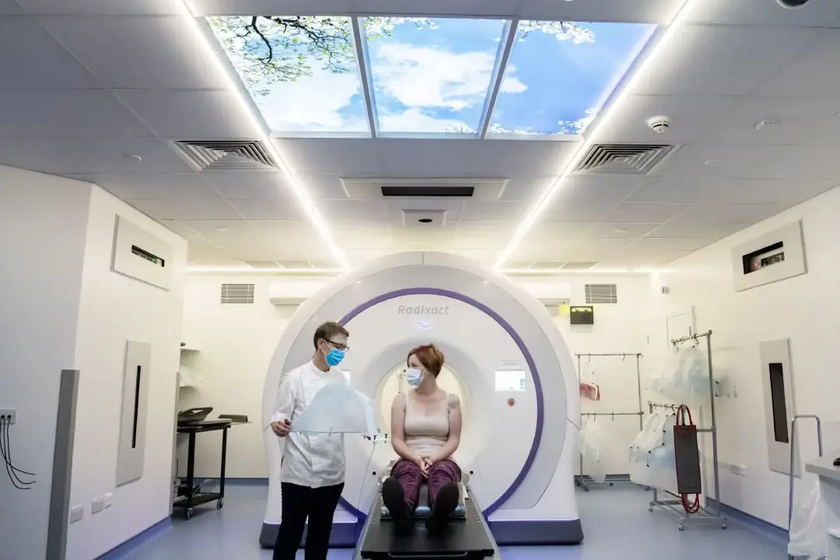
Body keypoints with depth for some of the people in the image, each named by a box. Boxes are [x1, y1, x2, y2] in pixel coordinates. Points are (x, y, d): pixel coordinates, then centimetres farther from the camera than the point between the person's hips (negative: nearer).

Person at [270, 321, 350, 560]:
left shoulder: (342, 379, 7)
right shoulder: (295, 378, -9)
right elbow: (279, 417, -10)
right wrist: (279, 427, -32)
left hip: (332, 473, 5)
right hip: (300, 473, -5)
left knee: (321, 534, 17)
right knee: (290, 534, 5)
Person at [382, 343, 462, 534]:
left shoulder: (451, 400, 7)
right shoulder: (401, 400, 8)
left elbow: (454, 439, 3)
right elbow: (397, 440, 3)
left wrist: (434, 458, -15)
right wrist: (417, 459, -16)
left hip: (441, 460, 0)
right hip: (410, 460, 0)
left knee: (440, 471, -39)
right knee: (408, 471, -39)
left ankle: (439, 515, -70)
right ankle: (402, 515, -71)